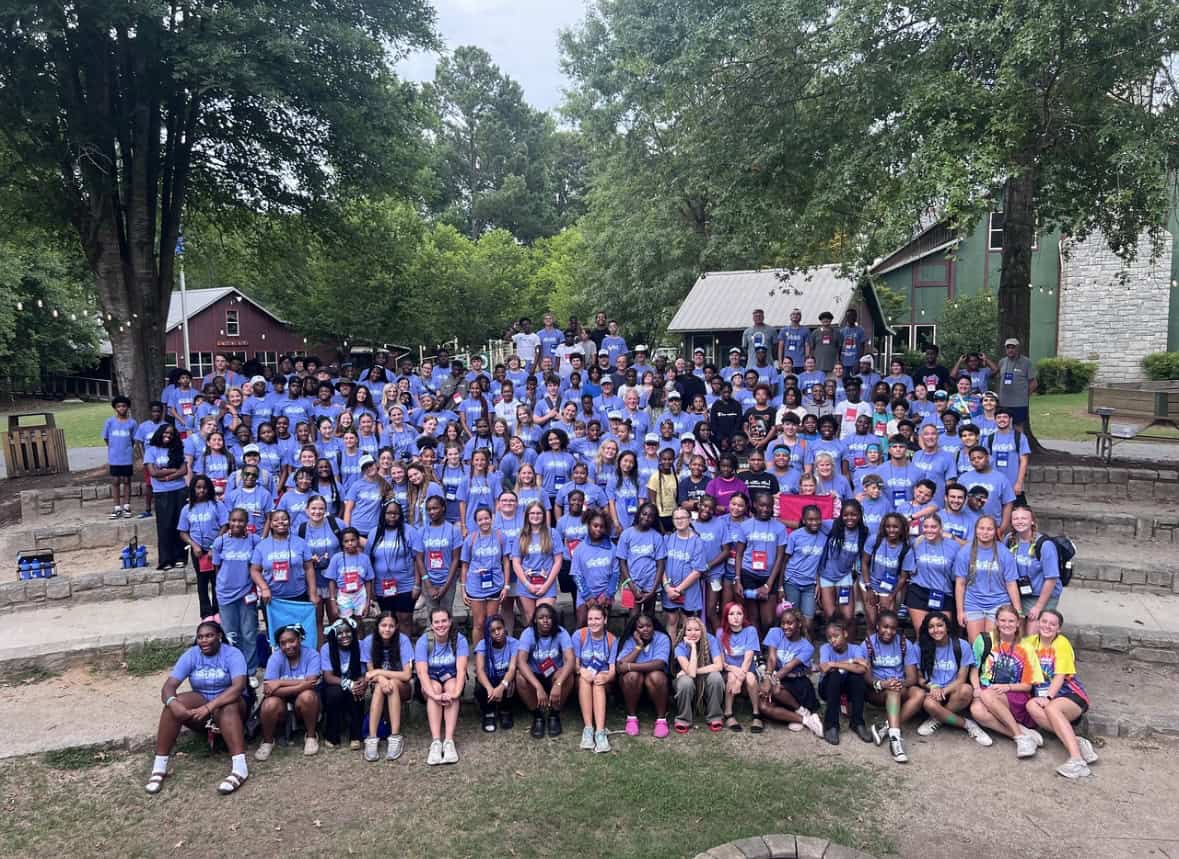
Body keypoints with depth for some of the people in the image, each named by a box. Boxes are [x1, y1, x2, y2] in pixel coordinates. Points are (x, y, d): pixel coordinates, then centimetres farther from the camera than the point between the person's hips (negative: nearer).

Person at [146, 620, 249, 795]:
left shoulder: (232, 654, -15)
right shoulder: (191, 655, -4)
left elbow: (239, 686, -29)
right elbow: (169, 686, -13)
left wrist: (209, 707, -40)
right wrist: (173, 703, -36)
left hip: (228, 702, -4)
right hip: (200, 701, 4)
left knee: (225, 708, -37)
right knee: (173, 706, -24)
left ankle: (239, 768, -47)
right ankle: (159, 767, -20)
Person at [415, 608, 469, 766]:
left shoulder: (459, 639, -16)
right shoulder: (423, 641, -17)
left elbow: (461, 669, -25)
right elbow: (422, 672, -27)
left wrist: (455, 692, -43)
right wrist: (434, 695, -43)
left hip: (452, 679, 0)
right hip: (430, 681, 0)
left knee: (451, 687, -32)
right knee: (435, 688, -33)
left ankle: (449, 741, -41)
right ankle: (435, 742, -42)